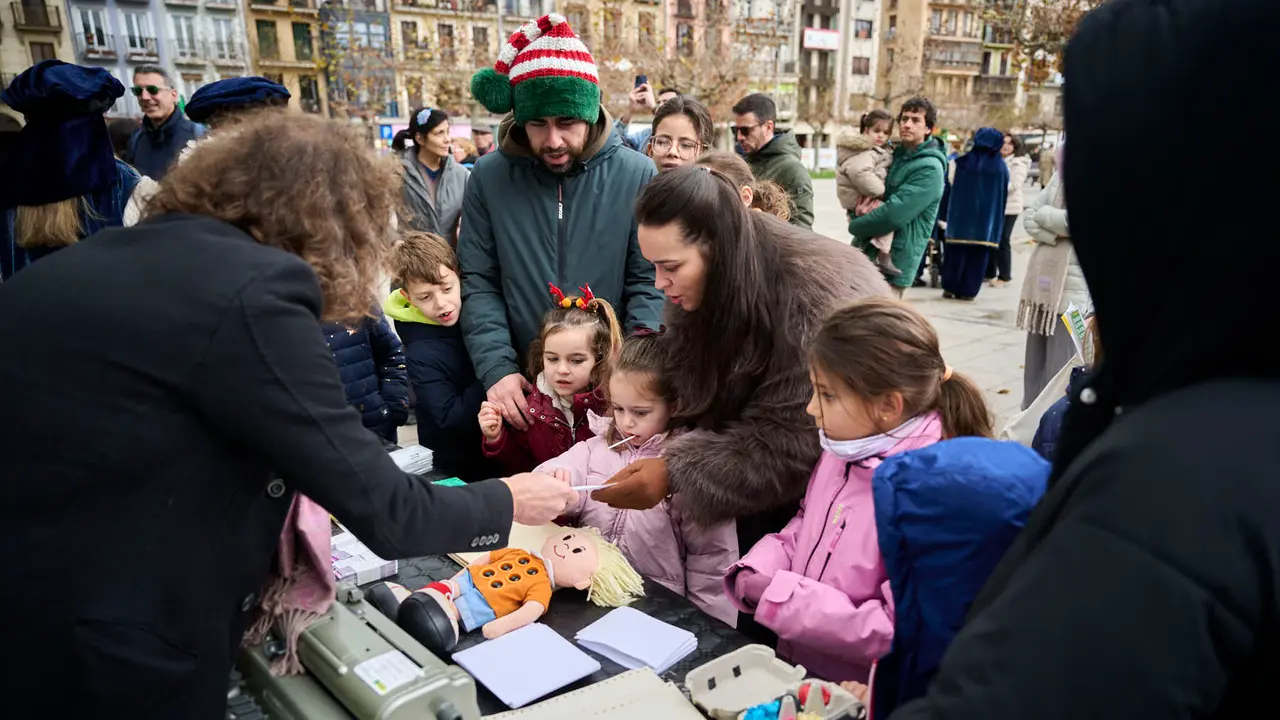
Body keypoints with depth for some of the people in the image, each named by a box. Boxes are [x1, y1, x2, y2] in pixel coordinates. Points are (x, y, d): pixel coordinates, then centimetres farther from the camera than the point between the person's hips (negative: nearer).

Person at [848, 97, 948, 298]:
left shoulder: (929, 169, -15)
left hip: (892, 266, -8)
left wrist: (855, 225, -9)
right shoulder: (894, 153, 11)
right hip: (864, 252, 8)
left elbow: (893, 214, -24)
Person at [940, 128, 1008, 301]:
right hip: (987, 217, 0)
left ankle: (950, 288, 6)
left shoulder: (964, 161, -4)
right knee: (978, 254, 5)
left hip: (962, 214, 0)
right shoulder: (1001, 166, -1)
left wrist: (951, 214, 12)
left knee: (957, 251, 6)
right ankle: (968, 290, 5)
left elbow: (954, 189, 2)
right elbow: (1003, 195, 6)